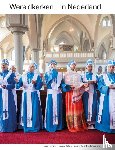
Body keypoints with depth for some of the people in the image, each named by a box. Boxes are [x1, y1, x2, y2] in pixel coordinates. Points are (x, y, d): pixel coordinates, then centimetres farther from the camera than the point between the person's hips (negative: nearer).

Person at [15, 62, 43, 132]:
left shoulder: (37, 76, 2)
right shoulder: (23, 76, 9)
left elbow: (40, 85, -9)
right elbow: (19, 85, 1)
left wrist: (35, 83, -27)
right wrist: (18, 82, -19)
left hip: (34, 95, -2)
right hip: (26, 95, 3)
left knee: (34, 110, -1)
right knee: (26, 110, 4)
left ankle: (35, 127, 9)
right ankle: (26, 127, 14)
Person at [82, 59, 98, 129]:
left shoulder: (95, 75, 13)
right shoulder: (84, 75, 12)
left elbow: (97, 84, 5)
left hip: (93, 93, 1)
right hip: (86, 93, -1)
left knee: (93, 107, -2)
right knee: (86, 107, -2)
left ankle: (92, 122, 4)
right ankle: (87, 122, 3)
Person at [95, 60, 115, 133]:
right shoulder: (103, 77, 9)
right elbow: (100, 87, -2)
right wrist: (108, 87, -17)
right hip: (106, 97, -2)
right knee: (105, 111, -3)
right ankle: (105, 127, 7)